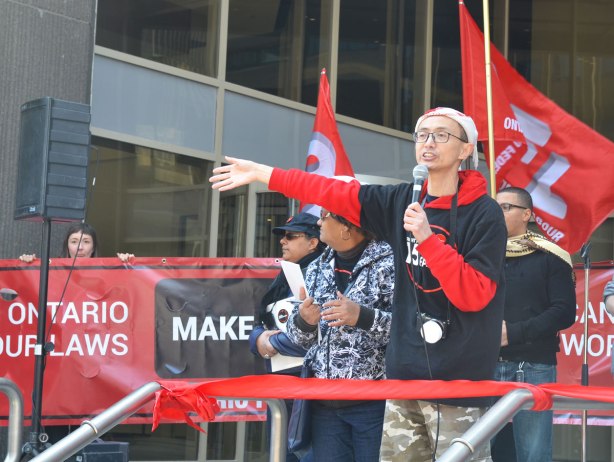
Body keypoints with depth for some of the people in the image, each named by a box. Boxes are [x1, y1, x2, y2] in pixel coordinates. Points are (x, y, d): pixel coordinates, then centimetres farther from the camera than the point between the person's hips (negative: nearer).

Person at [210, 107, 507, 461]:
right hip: (405, 374, 6)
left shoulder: (485, 213, -8)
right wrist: (262, 173, 14)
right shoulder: (403, 201, 9)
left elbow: (475, 295, -15)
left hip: (460, 380, -6)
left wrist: (427, 239, -22)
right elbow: (338, 194, 13)